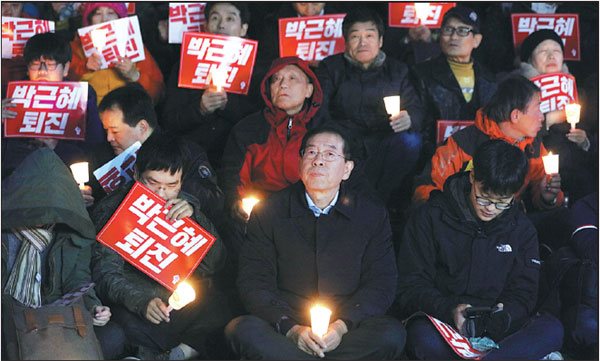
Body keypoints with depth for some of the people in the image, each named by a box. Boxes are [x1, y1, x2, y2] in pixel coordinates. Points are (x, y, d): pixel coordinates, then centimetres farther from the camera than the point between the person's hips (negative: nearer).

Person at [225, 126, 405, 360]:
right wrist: (290, 329, -17)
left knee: (391, 334, -32)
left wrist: (342, 325, -14)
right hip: (285, 329, -1)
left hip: (347, 329, 1)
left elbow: (381, 282, 4)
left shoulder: (372, 213, 7)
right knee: (242, 330, -32)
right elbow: (254, 281, 1)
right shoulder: (268, 211, 5)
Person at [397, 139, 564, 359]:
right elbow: (411, 285, -2)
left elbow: (522, 292, 9)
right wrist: (449, 310, -23)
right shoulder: (430, 217, 1)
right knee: (422, 337, -39)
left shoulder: (521, 229, 10)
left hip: (493, 329, 3)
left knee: (551, 330, -28)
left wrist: (503, 315, -16)